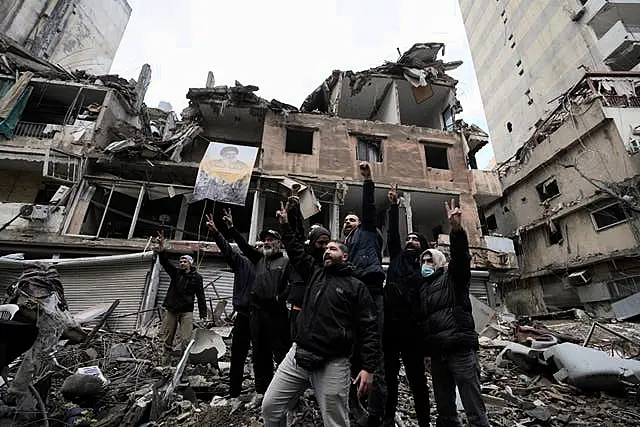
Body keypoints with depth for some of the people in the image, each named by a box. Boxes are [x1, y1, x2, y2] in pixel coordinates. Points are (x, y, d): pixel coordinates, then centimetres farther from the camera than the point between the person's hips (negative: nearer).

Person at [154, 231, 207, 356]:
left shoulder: (196, 277, -1)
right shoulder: (176, 272, 7)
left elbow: (200, 296, -2)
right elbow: (165, 262, -9)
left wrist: (203, 314, -7)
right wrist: (162, 250, -30)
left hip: (186, 311, -3)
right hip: (171, 309, 3)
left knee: (185, 339, -8)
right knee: (167, 337, 11)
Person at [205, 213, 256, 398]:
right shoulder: (243, 262, 5)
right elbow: (228, 250, -5)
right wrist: (215, 232, -16)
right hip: (242, 315, 1)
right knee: (237, 355, 11)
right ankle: (234, 392, 26)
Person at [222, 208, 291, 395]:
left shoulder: (285, 261, 3)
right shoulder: (259, 259, 18)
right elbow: (244, 245, 13)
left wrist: (281, 298, -17)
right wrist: (231, 228, 8)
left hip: (276, 313, -6)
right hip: (257, 312, 6)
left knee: (281, 352, -5)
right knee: (260, 354, 13)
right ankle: (262, 390, 26)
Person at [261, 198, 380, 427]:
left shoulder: (356, 287, -1)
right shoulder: (315, 274, 12)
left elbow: (368, 329, -6)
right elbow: (296, 251, 18)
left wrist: (368, 367, -13)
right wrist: (285, 224, 17)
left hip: (332, 364, -4)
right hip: (298, 355, 5)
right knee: (270, 407, 7)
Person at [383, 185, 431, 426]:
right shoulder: (397, 259, 11)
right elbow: (392, 234, 2)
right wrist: (394, 206, -5)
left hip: (412, 329, -2)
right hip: (390, 325, 2)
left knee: (417, 379, 6)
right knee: (389, 376, 13)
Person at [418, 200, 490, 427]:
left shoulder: (452, 278, 4)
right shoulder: (423, 288, 20)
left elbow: (461, 256, -16)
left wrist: (456, 229, -31)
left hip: (461, 349, -6)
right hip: (437, 354, 6)